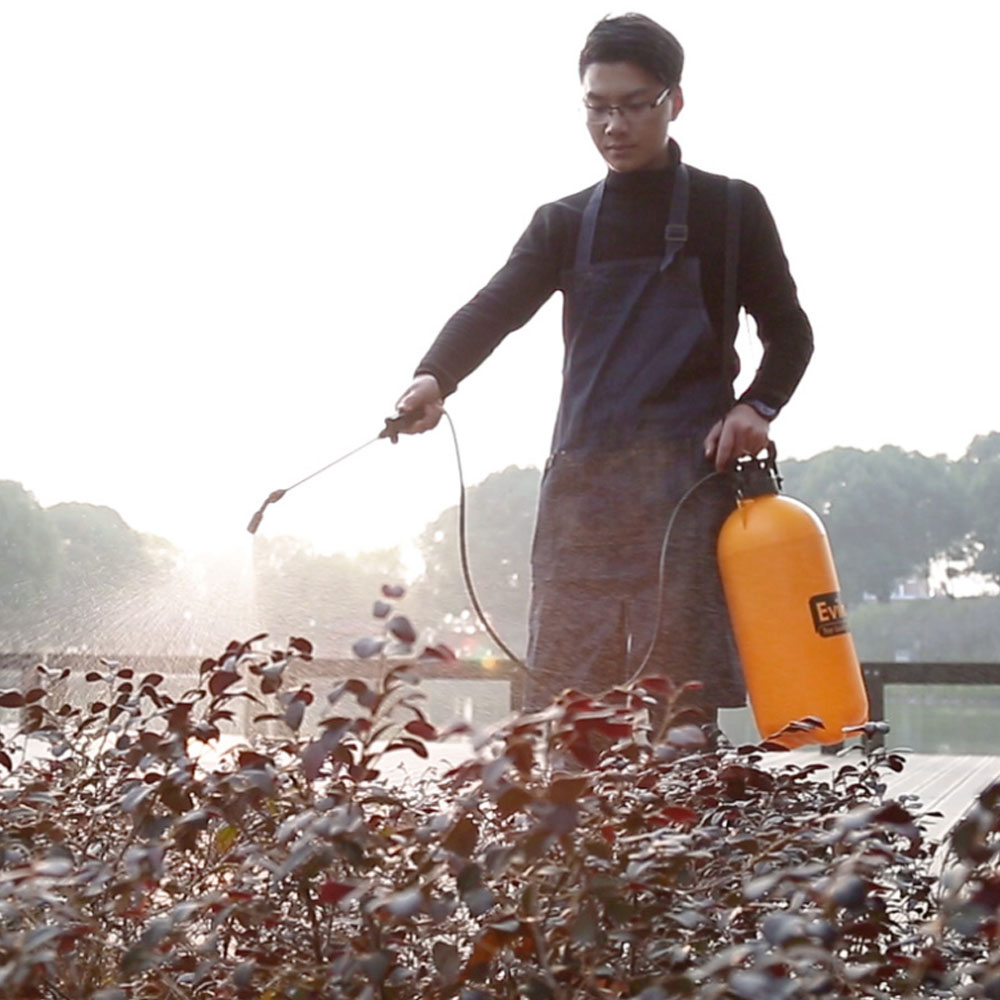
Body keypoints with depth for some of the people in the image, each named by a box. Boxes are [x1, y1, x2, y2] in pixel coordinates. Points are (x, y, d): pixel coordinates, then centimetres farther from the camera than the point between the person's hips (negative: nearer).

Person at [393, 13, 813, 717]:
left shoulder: (731, 209, 9)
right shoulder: (564, 224, 15)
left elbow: (789, 331, 13)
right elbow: (495, 308, 2)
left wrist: (759, 406, -7)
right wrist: (435, 376, -18)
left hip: (692, 472, -3)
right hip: (583, 478, 3)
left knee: (686, 672, -8)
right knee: (564, 674, -2)